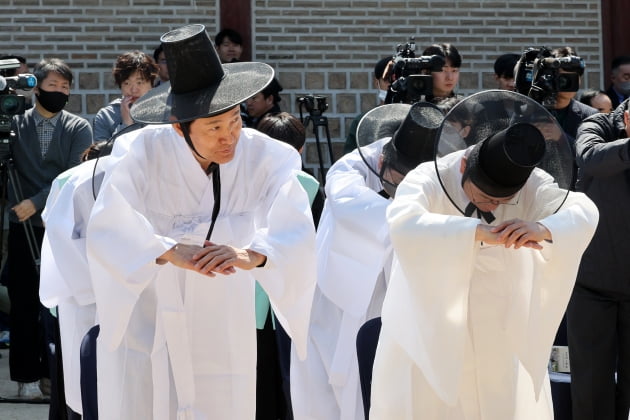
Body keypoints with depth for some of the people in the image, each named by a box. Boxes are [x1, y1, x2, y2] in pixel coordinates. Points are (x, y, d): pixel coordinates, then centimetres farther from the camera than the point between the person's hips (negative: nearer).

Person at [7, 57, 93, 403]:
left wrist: (36, 202, -12)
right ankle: (27, 375, 11)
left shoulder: (79, 128, 2)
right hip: (24, 227, 1)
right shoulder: (15, 123, 4)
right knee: (24, 304, 3)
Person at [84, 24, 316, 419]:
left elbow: (298, 233, -26)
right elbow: (105, 230, -26)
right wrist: (171, 252, -43)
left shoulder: (264, 157, -14)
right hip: (146, 323, -1)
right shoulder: (146, 152, -17)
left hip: (221, 336, 1)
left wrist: (252, 256, -47)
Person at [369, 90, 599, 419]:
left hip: (502, 341, 3)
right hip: (429, 340, -2)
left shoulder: (530, 185, -8)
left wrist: (543, 228, -43)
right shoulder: (428, 179, -18)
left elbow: (585, 212, -22)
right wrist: (478, 231, -47)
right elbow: (403, 223, -38)